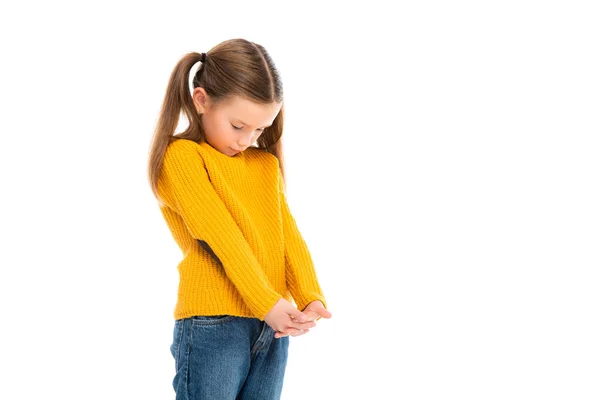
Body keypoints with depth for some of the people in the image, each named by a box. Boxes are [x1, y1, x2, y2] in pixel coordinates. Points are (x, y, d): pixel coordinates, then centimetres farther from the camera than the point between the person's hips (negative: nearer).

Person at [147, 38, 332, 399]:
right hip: (212, 326, -6)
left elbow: (289, 234, 6)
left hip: (272, 329, 6)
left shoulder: (265, 163, 17)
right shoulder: (181, 155, -4)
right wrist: (268, 303, -19)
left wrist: (311, 297, -10)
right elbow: (222, 237, -13)